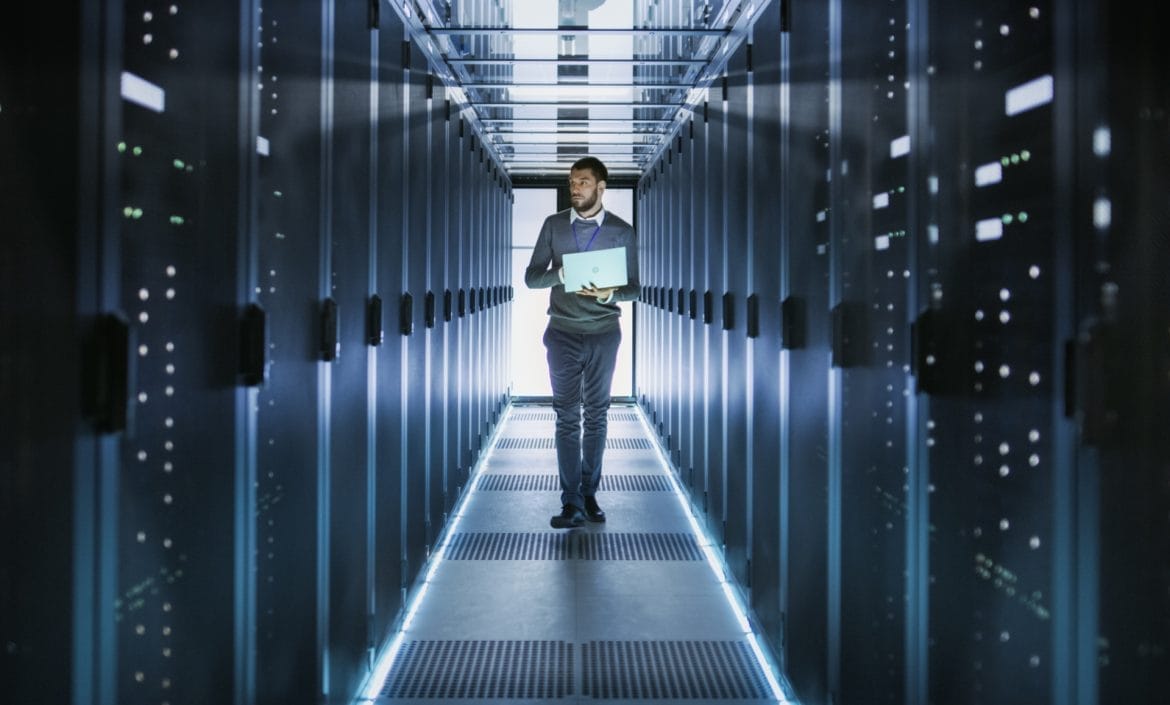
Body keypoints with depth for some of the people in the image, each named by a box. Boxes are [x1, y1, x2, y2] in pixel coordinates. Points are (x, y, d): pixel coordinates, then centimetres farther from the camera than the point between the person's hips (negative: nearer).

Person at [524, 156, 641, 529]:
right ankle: (572, 504, -5)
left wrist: (610, 293, -19)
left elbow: (634, 288, 3)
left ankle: (588, 494, 17)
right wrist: (561, 275, -19)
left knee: (596, 415, 7)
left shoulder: (622, 231, 1)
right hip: (563, 333, 0)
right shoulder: (553, 225, 3)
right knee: (567, 416, -4)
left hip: (604, 334, 0)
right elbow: (531, 277, 2)